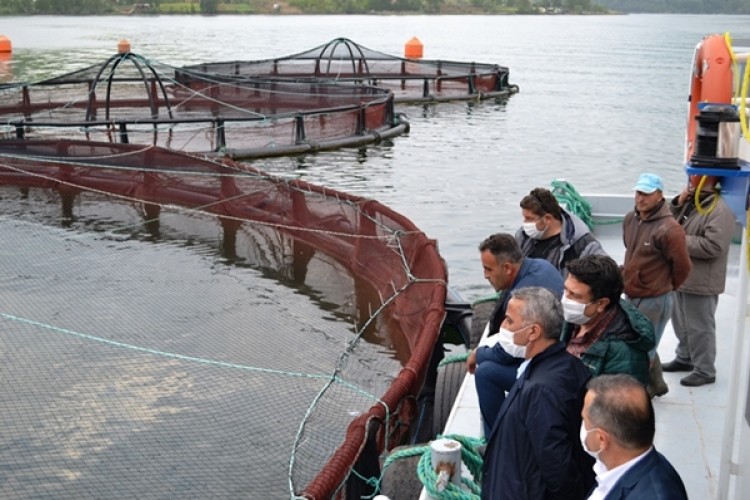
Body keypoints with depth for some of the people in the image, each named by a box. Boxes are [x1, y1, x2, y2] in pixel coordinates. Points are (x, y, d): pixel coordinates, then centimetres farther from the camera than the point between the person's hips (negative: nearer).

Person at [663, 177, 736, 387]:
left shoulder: (720, 210, -20)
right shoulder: (690, 201, 9)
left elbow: (713, 246, -28)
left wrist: (682, 240, -20)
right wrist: (678, 203, -2)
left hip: (701, 282, -9)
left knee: (700, 327, 1)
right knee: (681, 323, 21)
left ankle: (705, 371, 13)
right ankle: (684, 358, 37)